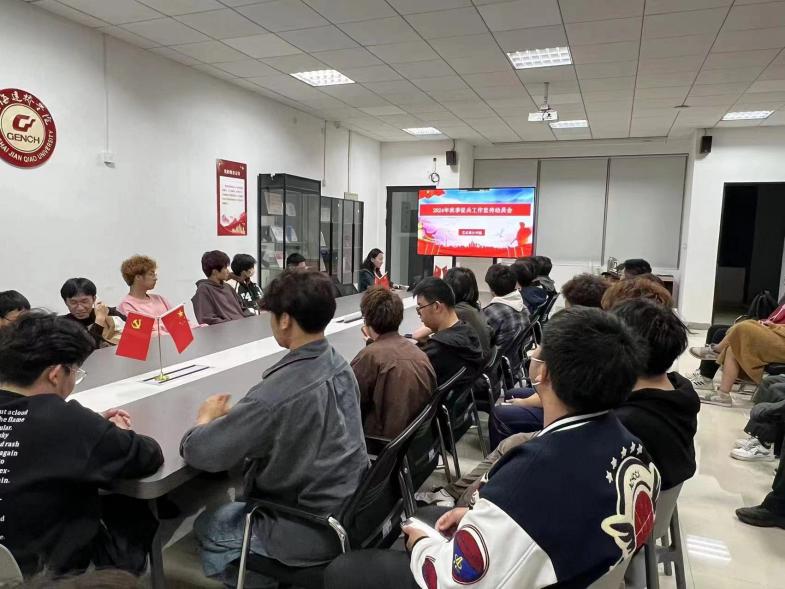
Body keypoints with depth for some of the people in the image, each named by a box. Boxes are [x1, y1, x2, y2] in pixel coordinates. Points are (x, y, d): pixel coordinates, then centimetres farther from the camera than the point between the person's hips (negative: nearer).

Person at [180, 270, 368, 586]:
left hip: (314, 533, -7)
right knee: (243, 505, 29)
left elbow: (199, 453, -21)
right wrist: (235, 415, 1)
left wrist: (207, 418, 0)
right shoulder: (339, 364, -6)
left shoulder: (277, 393, -32)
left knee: (207, 526, 17)